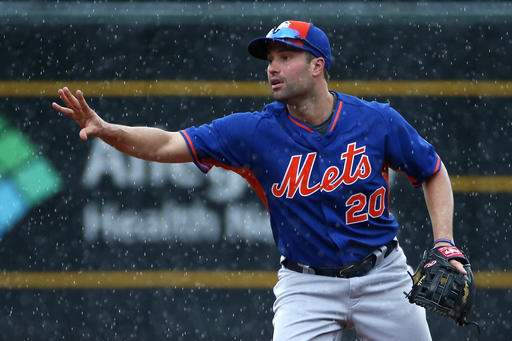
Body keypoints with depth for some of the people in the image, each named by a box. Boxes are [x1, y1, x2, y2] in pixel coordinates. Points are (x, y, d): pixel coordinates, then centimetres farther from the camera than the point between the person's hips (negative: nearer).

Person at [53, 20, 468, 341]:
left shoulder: (377, 121, -9)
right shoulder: (258, 131, -11)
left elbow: (433, 174, 4)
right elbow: (167, 145, -17)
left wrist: (445, 243, -9)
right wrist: (107, 130, -34)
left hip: (382, 275, 1)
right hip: (307, 286, 0)